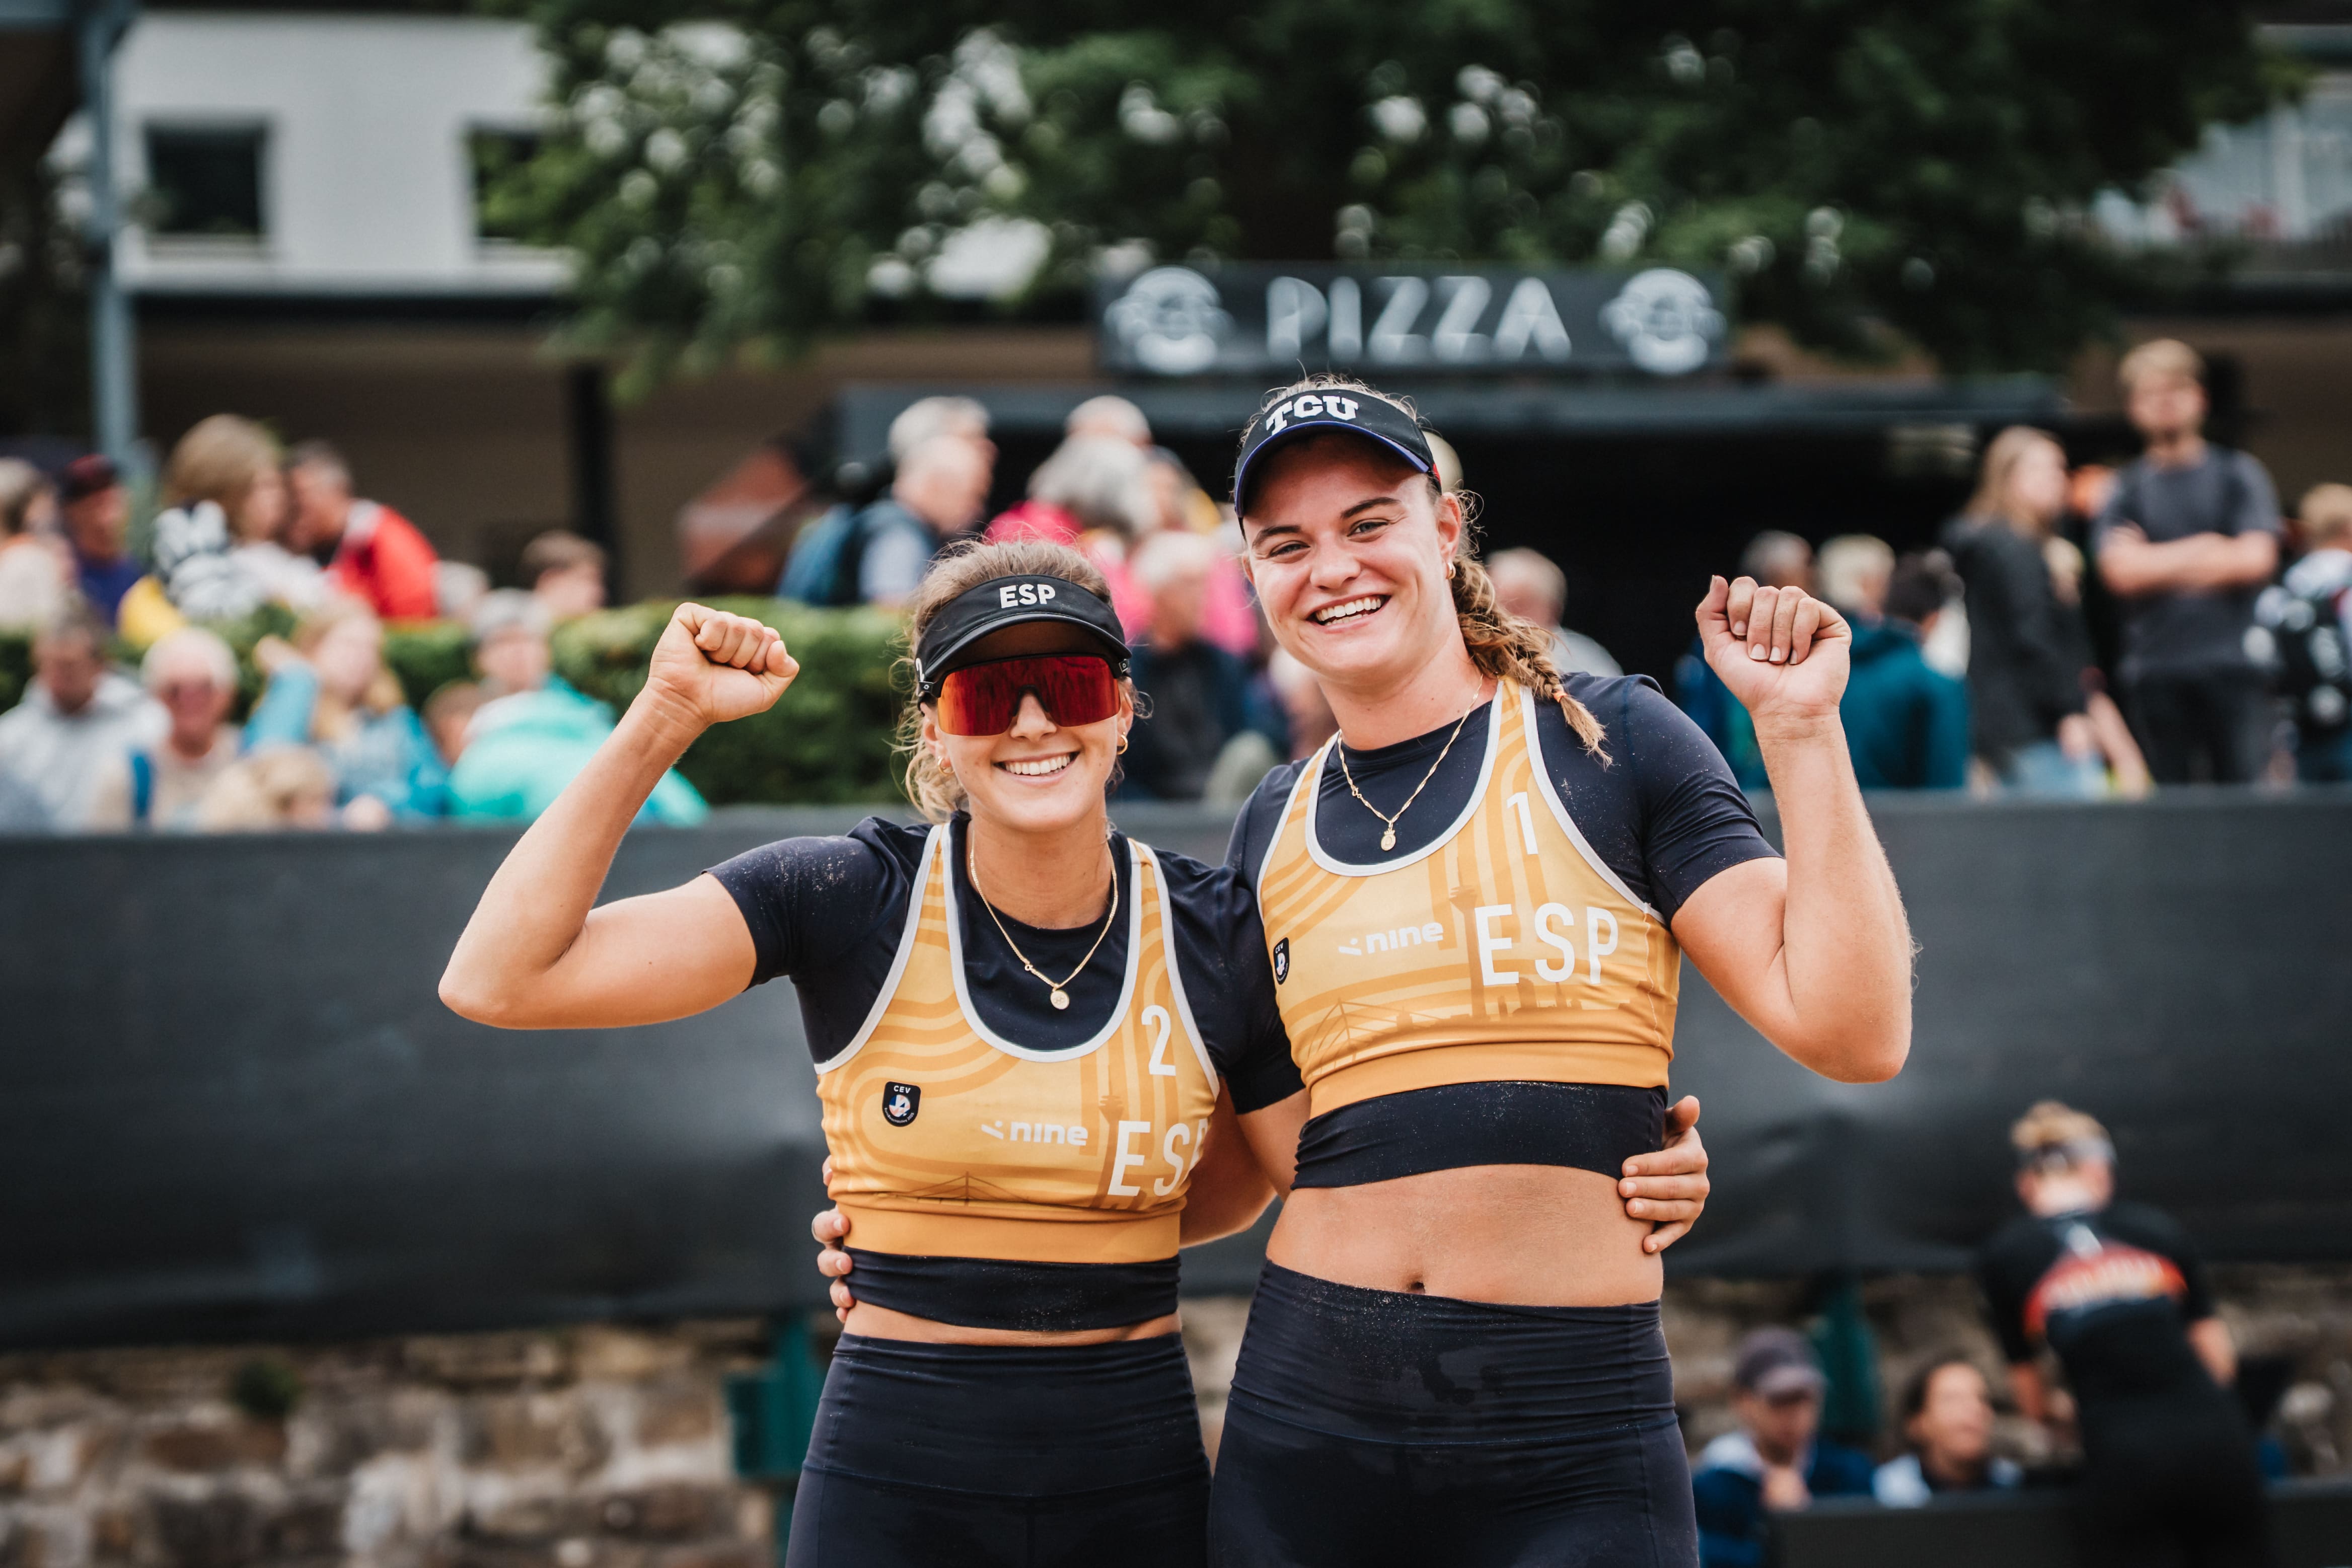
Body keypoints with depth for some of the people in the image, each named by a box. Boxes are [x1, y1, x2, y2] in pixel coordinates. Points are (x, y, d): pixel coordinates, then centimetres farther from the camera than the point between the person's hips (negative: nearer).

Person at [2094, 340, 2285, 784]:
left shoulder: (2239, 474, 8)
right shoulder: (2125, 490, 10)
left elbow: (2257, 560, -4)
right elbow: (2121, 572, -4)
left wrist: (2159, 563, -1)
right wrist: (2206, 548, -3)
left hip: (2233, 667, -1)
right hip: (2157, 672, 1)